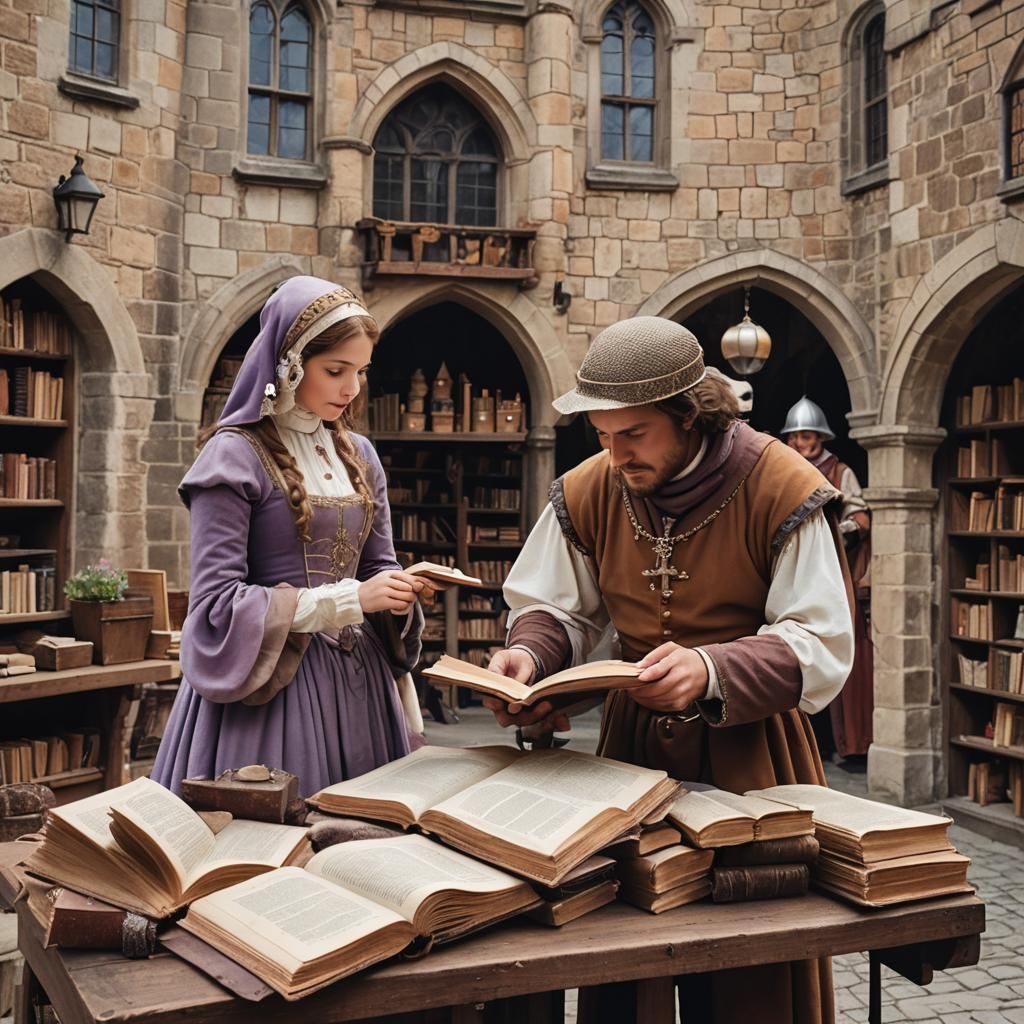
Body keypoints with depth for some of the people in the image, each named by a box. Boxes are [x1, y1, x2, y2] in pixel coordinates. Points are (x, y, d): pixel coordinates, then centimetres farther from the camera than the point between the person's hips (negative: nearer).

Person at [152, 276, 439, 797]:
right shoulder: (234, 457, -10)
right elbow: (217, 602, -15)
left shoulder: (359, 456, 10)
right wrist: (349, 599, -20)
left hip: (356, 678, 6)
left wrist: (400, 590, -8)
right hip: (267, 681, -6)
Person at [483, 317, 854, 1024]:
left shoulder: (782, 489, -16)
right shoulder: (589, 492, -4)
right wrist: (529, 654, -16)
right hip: (637, 736, 3)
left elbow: (821, 648, -18)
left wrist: (712, 672, -34)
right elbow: (554, 609, 7)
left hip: (750, 746, -3)